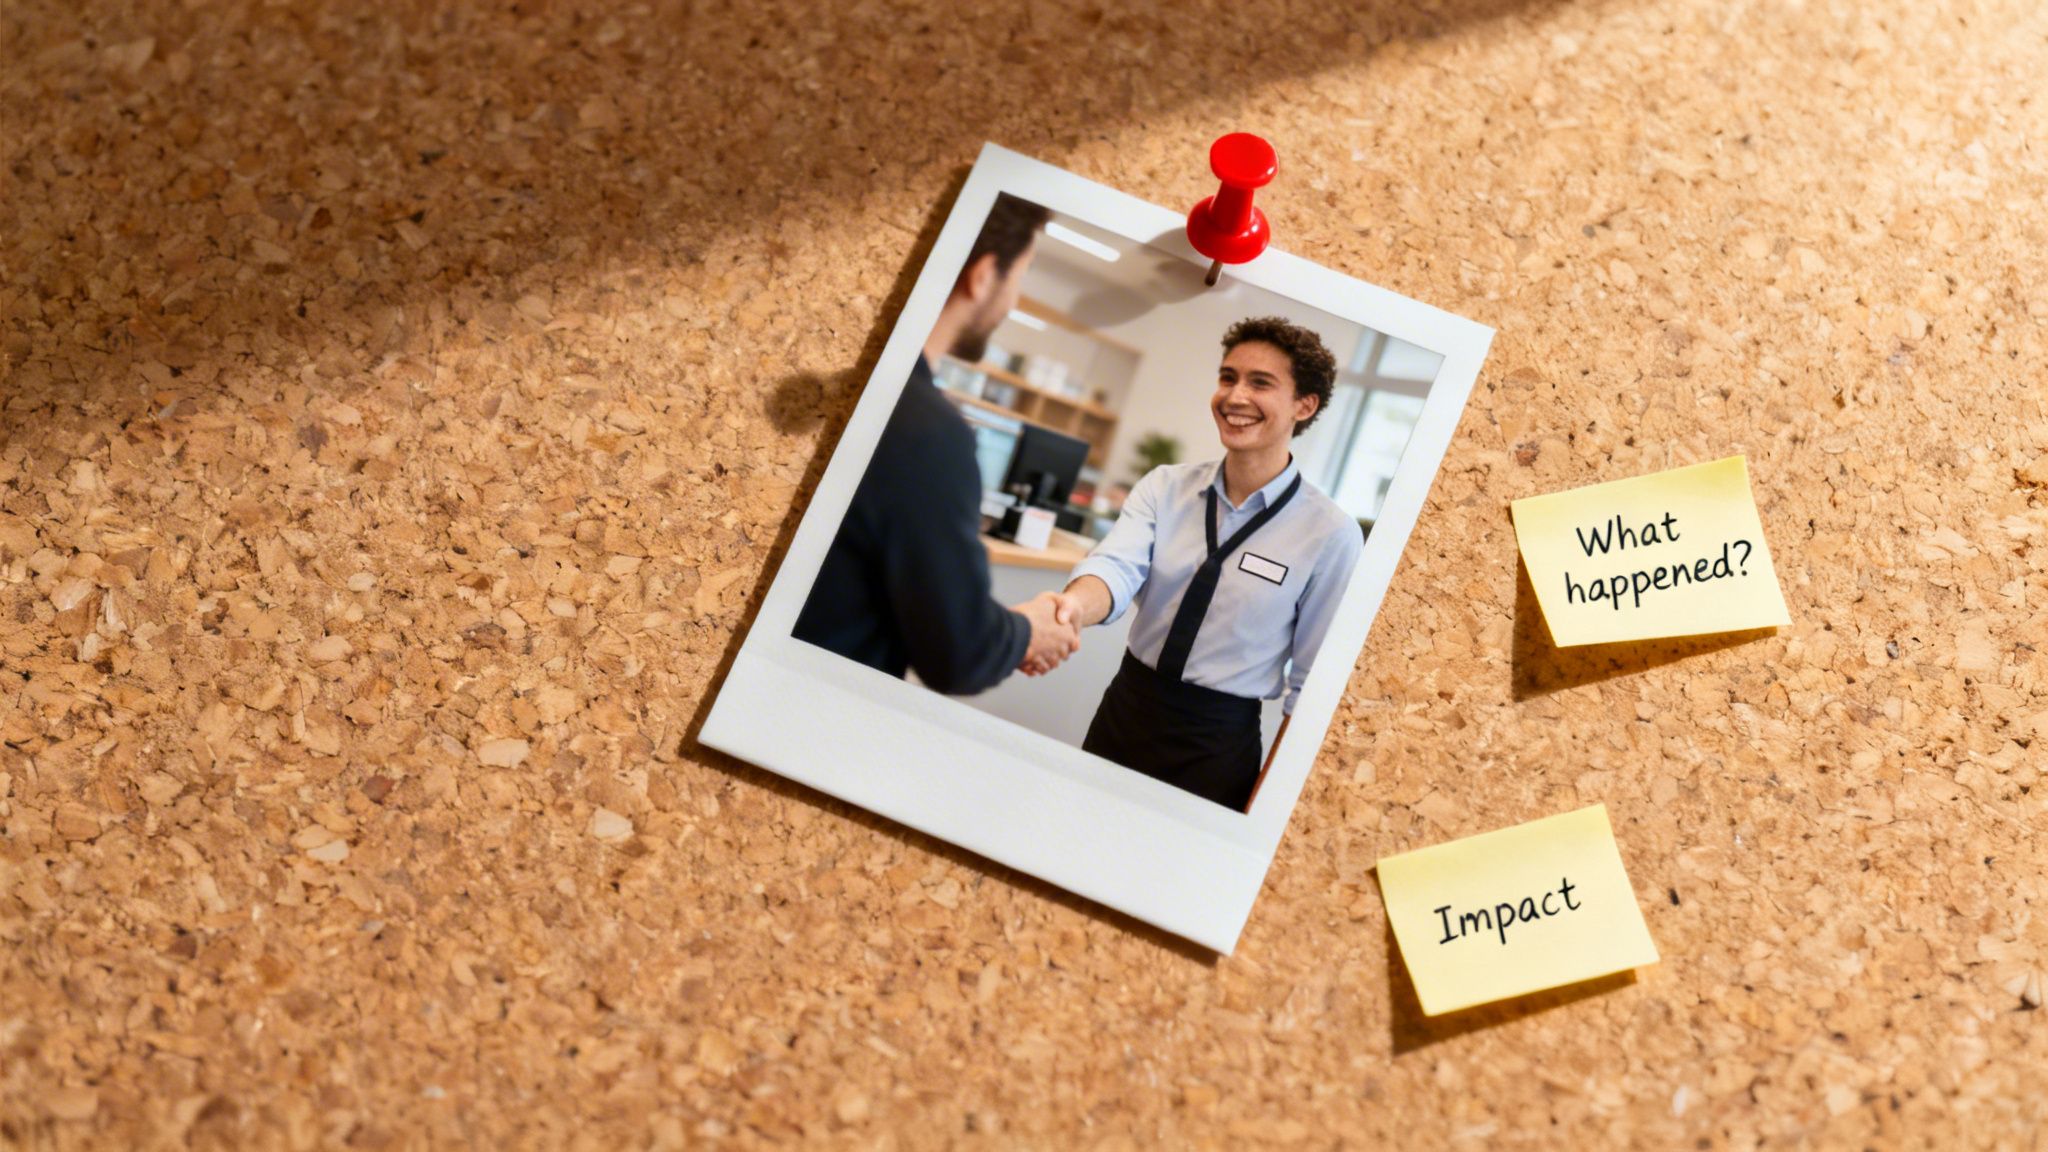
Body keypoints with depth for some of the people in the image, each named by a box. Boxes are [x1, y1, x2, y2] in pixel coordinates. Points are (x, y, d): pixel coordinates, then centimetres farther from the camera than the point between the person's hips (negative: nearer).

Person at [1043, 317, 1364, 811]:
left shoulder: (1331, 533, -12)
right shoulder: (1164, 486, -3)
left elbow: (1312, 688, -7)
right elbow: (1118, 566, -21)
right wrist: (1072, 607, -45)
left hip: (1221, 743, -3)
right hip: (1123, 712, 3)